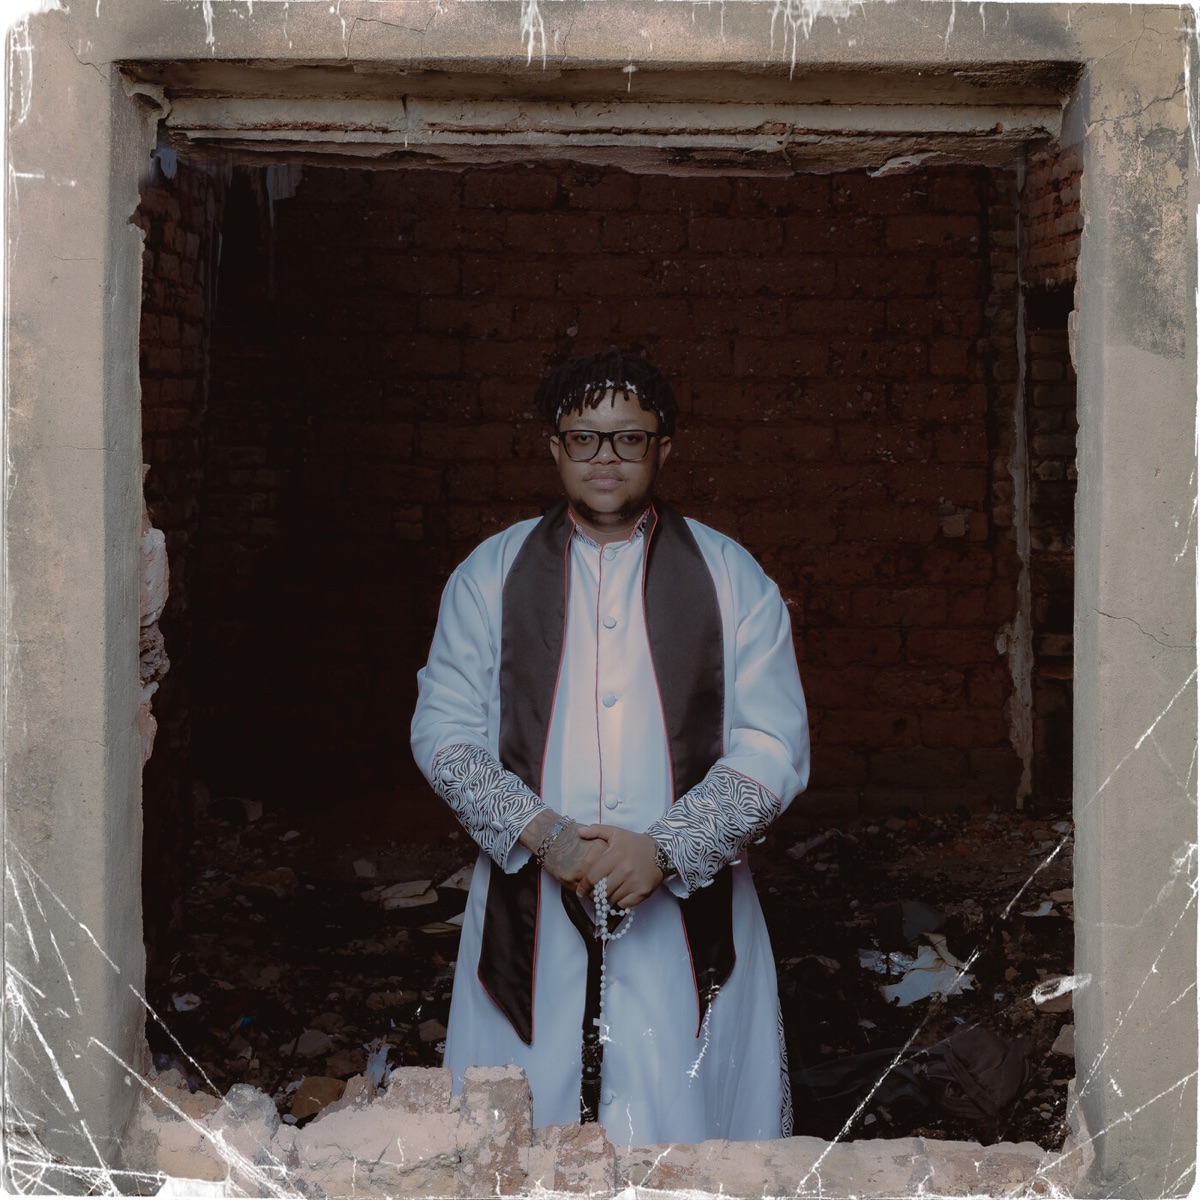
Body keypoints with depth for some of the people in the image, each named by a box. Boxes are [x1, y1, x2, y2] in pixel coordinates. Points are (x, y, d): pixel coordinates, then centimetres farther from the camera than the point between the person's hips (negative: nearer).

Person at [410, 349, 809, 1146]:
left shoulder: (732, 578, 4)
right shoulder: (490, 575, 7)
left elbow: (775, 748, -2)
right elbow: (443, 732, 4)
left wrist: (666, 848, -15)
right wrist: (540, 832, -12)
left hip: (686, 905, -1)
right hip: (530, 911, 1)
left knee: (689, 1125, 0)